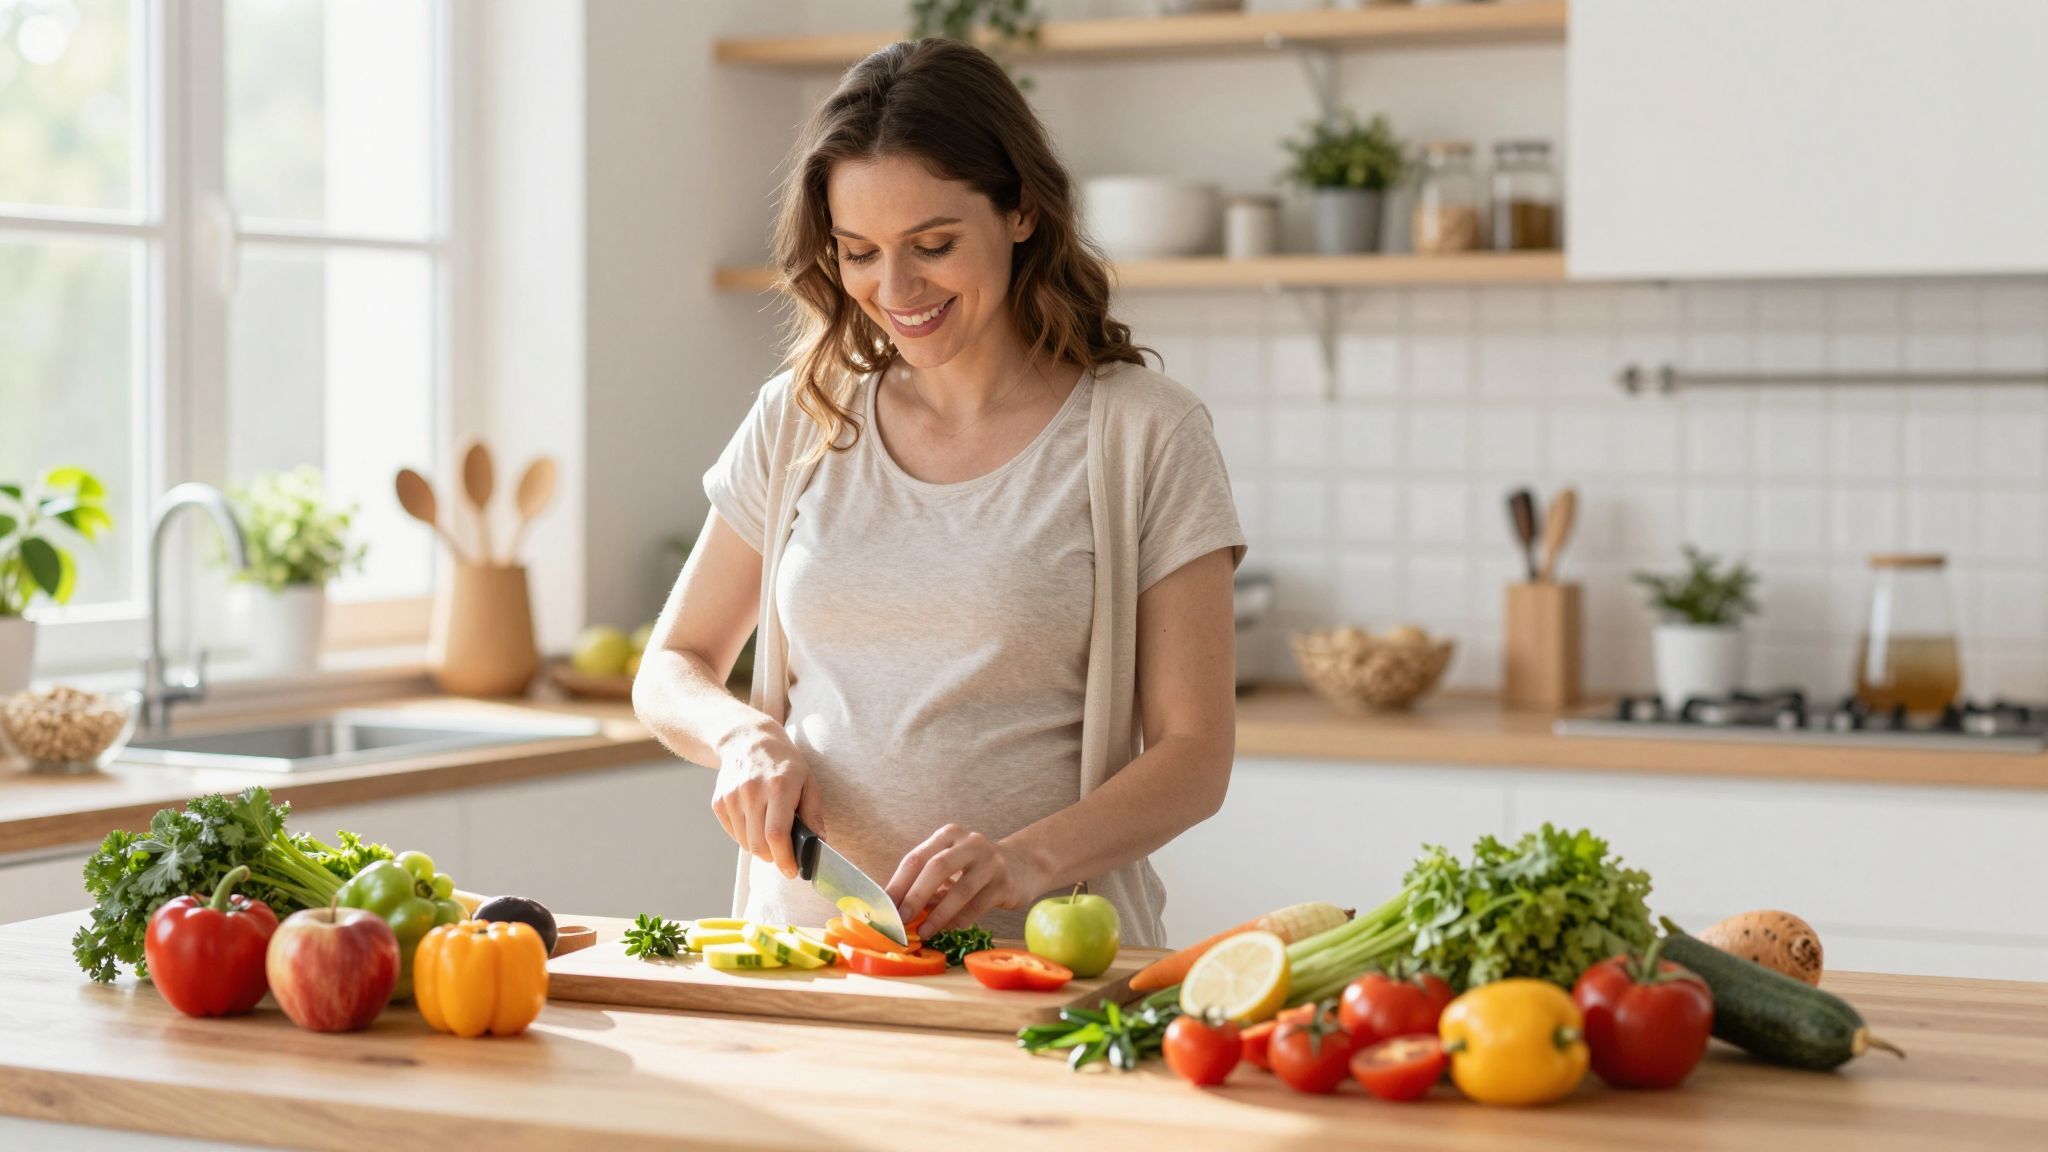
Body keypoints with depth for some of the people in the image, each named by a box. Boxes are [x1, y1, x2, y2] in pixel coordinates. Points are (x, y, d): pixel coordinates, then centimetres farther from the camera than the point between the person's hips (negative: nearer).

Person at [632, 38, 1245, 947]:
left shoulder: (1145, 435, 1)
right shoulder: (798, 420, 12)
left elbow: (1194, 755, -1)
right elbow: (669, 673, 20)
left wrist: (1027, 861, -19)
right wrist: (743, 732, -4)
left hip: (1039, 956, -3)